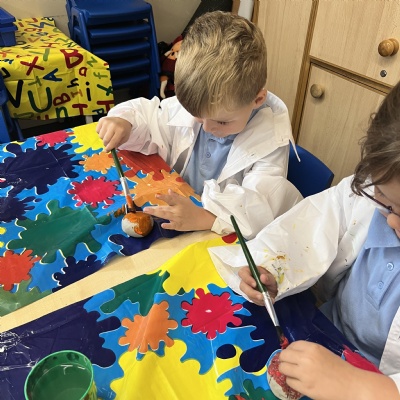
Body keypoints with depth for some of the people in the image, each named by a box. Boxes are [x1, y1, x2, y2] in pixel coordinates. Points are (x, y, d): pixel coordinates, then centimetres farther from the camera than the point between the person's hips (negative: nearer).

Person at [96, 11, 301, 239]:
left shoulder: (270, 141, -18)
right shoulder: (190, 104, -8)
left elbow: (258, 204, -27)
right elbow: (146, 114, 7)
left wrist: (204, 218, -41)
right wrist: (122, 121, -14)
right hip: (176, 208, 2)